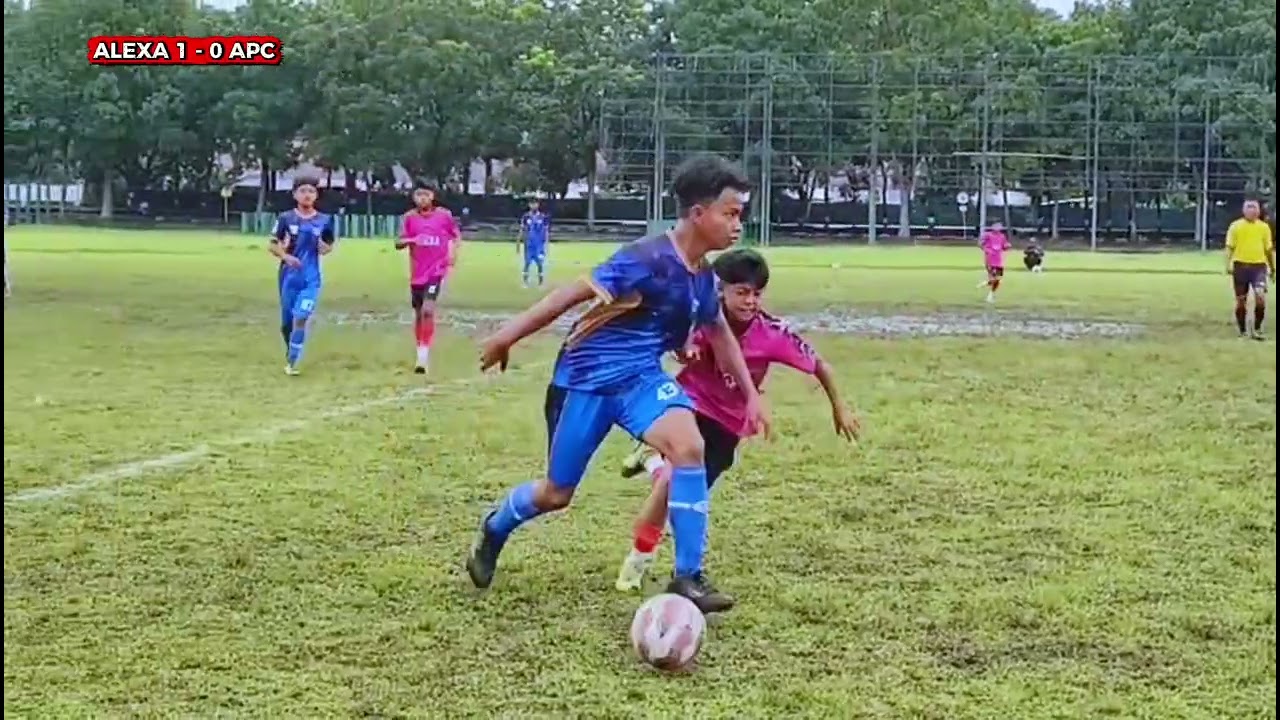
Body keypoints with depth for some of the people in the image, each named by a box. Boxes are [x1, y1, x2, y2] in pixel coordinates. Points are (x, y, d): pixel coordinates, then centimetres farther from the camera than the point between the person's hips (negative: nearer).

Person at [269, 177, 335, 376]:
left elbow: (328, 246, 11)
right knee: (287, 321, 9)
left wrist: (325, 248, -13)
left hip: (311, 279, -1)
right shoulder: (286, 218, -3)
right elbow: (273, 245, 2)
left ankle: (292, 362, -9)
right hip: (288, 276, 1)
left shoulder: (324, 220, 1)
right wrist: (285, 256, -17)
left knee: (301, 317, -16)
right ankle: (291, 353, 36)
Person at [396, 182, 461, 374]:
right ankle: (420, 353, 27)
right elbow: (398, 244, -2)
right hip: (417, 273, 3)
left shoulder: (444, 215, -4)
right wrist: (407, 241, -24)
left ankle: (424, 355, -16)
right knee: (418, 314, 12)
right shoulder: (410, 217, -1)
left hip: (437, 270, -3)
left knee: (428, 310, -19)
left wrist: (454, 253, -7)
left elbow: (456, 235, 10)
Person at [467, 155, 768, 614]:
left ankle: (688, 578, -17)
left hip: (641, 377, 5)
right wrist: (508, 336, -16)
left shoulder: (703, 276, 0)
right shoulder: (650, 260, -25)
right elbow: (574, 294, -20)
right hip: (587, 378, -5)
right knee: (557, 493, 8)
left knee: (689, 446, -25)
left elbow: (720, 332, 18)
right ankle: (493, 531, 42)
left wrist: (751, 394, 18)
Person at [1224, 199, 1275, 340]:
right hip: (1241, 266, -1)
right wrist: (1228, 264, -12)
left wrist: (1272, 269, 15)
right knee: (1241, 300, 4)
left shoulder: (1264, 227, 7)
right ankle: (1242, 331, 17)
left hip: (1259, 266, 1)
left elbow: (1269, 249, 14)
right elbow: (1230, 247, 0)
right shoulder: (1236, 226, 1)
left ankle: (1257, 329, -3)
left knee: (1260, 297, -15)